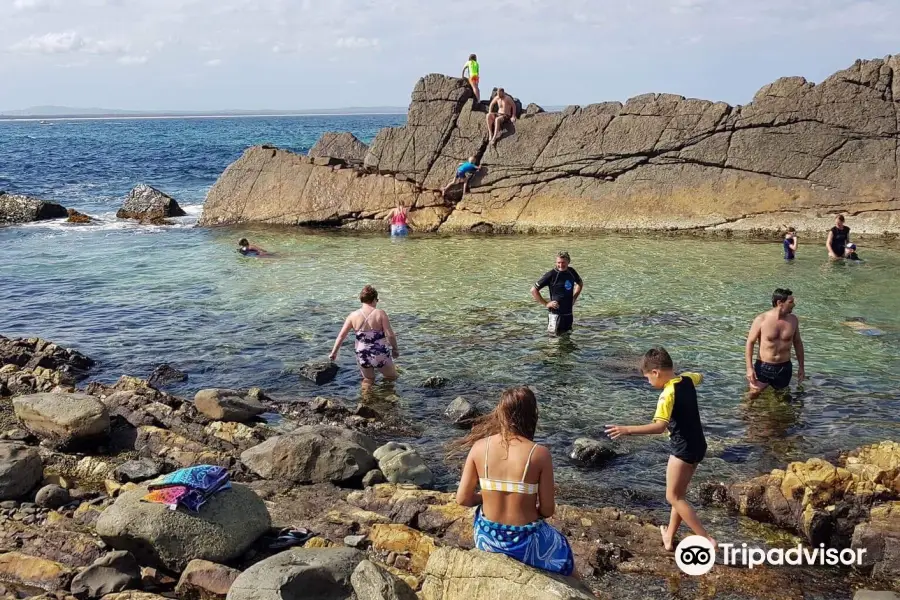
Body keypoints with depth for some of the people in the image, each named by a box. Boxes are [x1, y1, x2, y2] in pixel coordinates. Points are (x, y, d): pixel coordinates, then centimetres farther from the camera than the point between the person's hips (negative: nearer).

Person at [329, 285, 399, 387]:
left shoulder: (353, 315, -4)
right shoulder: (380, 313, -13)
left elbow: (341, 336, -1)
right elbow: (390, 335, -15)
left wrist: (334, 352, 9)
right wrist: (395, 349, 2)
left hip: (362, 356, 3)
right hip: (380, 355, -3)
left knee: (368, 380, 26)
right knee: (392, 377, 22)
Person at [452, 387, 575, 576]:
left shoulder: (479, 447, -11)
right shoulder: (539, 454, -18)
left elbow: (463, 499, -6)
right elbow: (548, 510, -13)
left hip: (487, 539, 3)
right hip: (525, 544, -3)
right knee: (562, 550, 30)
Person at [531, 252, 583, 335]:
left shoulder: (571, 272, 3)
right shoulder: (551, 275, -13)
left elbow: (580, 283, 25)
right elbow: (533, 290, -12)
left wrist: (574, 297, 12)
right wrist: (546, 304, -12)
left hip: (569, 313, 6)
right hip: (556, 314, -6)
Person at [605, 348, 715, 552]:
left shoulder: (668, 394, -23)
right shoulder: (687, 379, 1)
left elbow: (659, 426, -37)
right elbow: (700, 377, 28)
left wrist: (627, 429, -41)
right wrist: (676, 374, 38)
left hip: (684, 449, -9)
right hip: (697, 446, 9)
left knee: (673, 497, 1)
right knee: (679, 494, 18)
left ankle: (707, 540, -3)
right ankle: (669, 538, 26)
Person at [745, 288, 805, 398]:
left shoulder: (793, 320, -1)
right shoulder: (761, 320, -12)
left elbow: (797, 343, 12)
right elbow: (750, 343, -6)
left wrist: (801, 366, 13)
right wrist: (749, 368, -13)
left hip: (784, 368, 3)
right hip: (763, 367, -3)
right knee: (753, 397, -6)